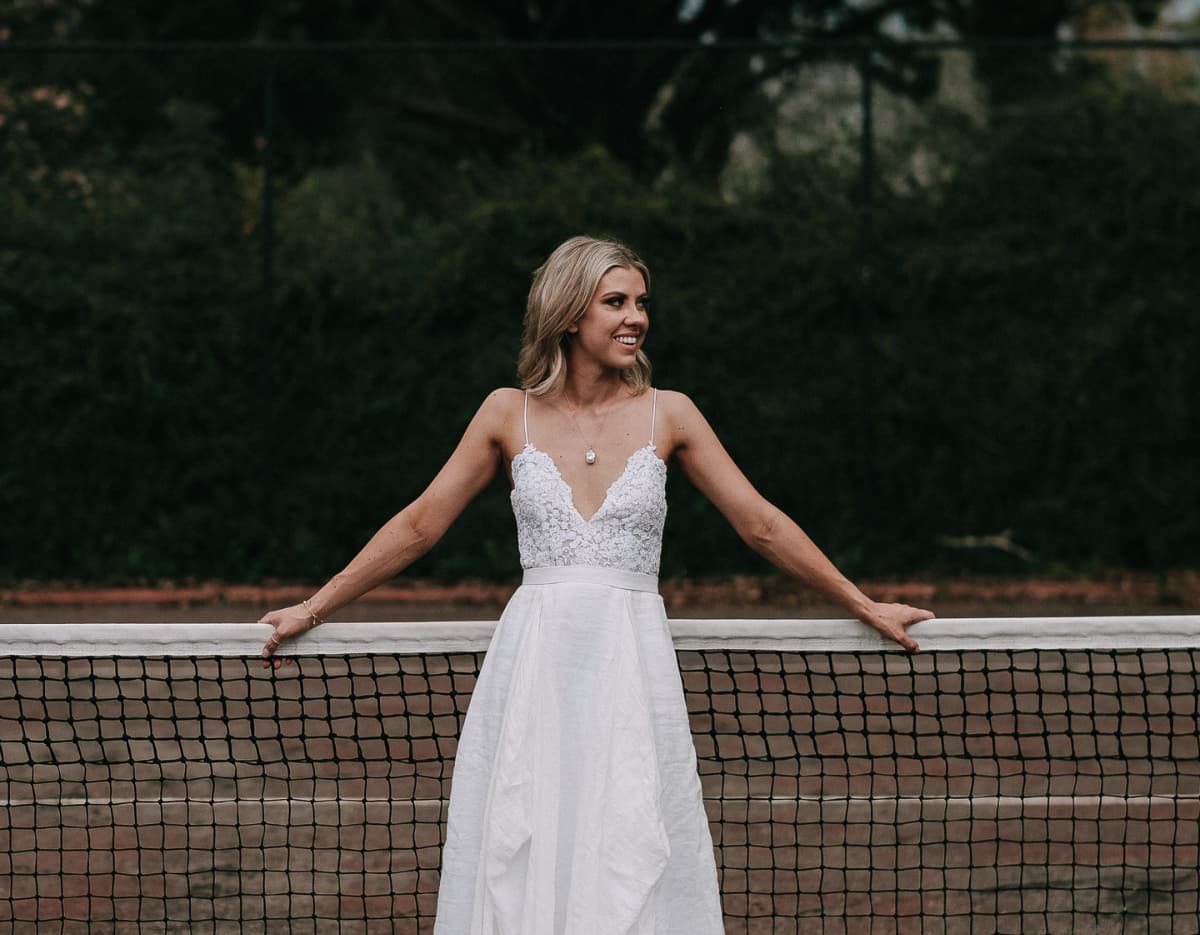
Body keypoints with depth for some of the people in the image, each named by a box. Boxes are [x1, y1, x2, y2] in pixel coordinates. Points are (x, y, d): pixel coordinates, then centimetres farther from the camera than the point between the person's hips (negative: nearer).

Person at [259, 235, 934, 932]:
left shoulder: (667, 414, 6)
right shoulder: (510, 414, 6)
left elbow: (762, 526, 11)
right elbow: (418, 527, 13)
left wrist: (866, 607, 12)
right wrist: (313, 610, 15)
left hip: (633, 672, 0)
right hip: (533, 669, 0)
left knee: (632, 872, -8)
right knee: (520, 867, -4)